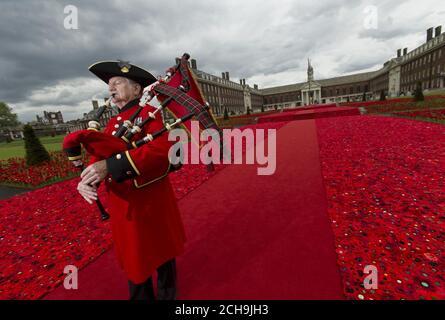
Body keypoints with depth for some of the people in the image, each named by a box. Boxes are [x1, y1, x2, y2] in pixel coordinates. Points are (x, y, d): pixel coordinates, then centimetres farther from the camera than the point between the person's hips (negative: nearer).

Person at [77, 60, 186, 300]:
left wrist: (111, 165, -32)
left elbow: (161, 148, -27)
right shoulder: (113, 122, 13)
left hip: (151, 201, -6)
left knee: (161, 252, 16)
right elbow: (99, 156, 8)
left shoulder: (149, 112, -10)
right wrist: (86, 180, -13)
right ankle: (143, 297, 47)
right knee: (133, 258, 22)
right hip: (122, 204, 7)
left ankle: (167, 295, 42)